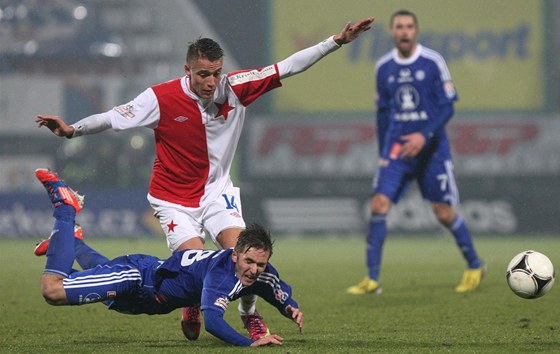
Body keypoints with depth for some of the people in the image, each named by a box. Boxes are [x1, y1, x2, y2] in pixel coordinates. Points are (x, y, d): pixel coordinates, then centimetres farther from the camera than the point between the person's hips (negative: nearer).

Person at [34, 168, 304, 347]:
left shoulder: (262, 273, -16)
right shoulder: (221, 271, -40)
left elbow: (283, 297, 4)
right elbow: (212, 320, -52)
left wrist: (291, 310, -19)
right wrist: (250, 343, -61)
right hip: (138, 278, -8)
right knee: (53, 289, -12)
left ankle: (72, 242, 61)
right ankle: (66, 208, 5)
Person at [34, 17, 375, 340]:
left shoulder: (236, 87, -12)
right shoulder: (162, 98, -19)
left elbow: (287, 67, -9)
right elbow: (114, 118, -12)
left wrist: (337, 42, -12)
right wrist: (72, 129, -24)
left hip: (217, 190, 2)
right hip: (174, 198, -2)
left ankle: (250, 314, 11)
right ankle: (193, 308, 20)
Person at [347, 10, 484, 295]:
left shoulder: (433, 62, -7)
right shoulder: (383, 67, 5)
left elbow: (447, 107, -7)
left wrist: (425, 135, -20)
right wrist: (383, 152, 16)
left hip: (431, 148, -3)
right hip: (396, 149, 3)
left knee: (444, 213, -1)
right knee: (379, 205, -11)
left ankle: (474, 267, 22)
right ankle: (372, 279, -8)